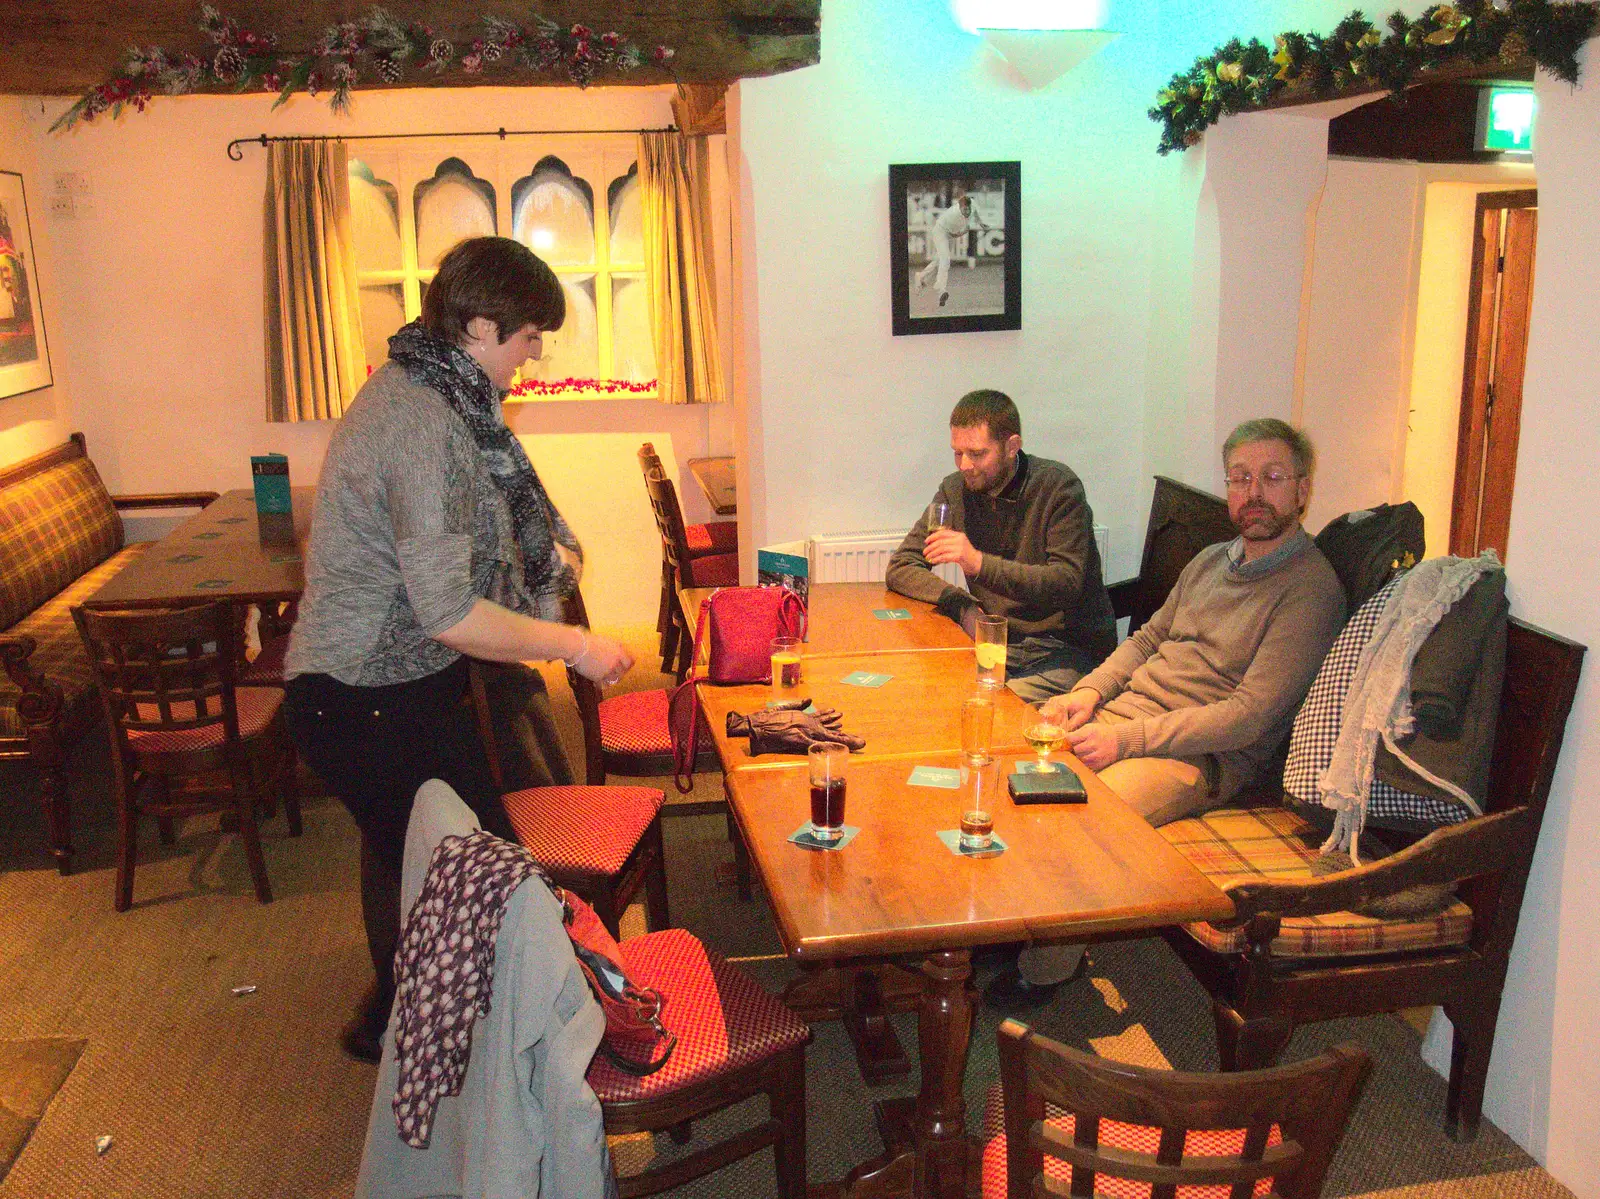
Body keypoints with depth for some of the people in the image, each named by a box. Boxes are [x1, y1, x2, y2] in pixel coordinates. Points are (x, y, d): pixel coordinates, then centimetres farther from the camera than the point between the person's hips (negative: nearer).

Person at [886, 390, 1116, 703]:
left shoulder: (1059, 486, -9)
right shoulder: (956, 490, 5)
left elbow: (1067, 583, -19)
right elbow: (900, 569, 4)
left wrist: (980, 564, -31)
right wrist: (963, 606, -14)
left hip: (1067, 647, -4)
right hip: (999, 642, 4)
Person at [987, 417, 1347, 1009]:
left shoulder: (1311, 589, -11)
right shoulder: (1211, 560, 16)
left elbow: (1249, 716, -18)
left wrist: (1128, 739, -22)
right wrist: (1089, 691, 3)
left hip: (1202, 755, -8)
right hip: (1124, 711, 8)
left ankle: (1049, 967, -6)